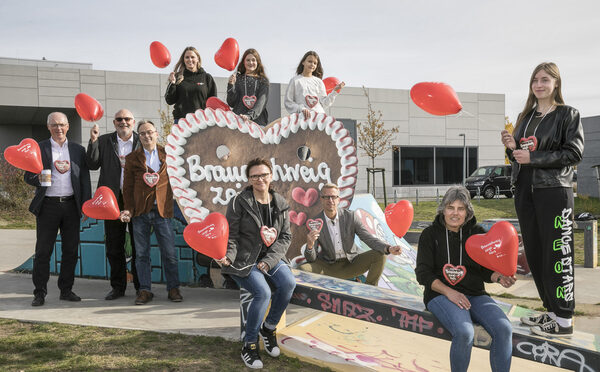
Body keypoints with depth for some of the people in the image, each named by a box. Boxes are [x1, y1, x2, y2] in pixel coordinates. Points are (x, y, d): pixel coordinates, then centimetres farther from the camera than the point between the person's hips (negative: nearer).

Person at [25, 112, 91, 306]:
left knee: (70, 250, 6)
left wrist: (86, 204, 0)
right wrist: (38, 178, -20)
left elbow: (85, 179, 9)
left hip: (71, 205, 2)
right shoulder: (39, 149, 5)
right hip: (48, 205, -2)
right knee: (43, 251, 1)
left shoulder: (78, 150, 10)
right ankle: (40, 293, 9)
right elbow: (28, 176, 3)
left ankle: (66, 290, 18)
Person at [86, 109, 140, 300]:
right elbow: (92, 165, -2)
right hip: (113, 199, 2)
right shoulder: (104, 141, 8)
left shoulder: (141, 142, 5)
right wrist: (93, 141, -9)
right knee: (114, 247, 7)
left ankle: (141, 286, 15)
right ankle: (118, 287, 19)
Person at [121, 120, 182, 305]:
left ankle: (173, 288, 15)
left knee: (169, 253, 2)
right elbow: (128, 187, 7)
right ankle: (145, 290, 16)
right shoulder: (132, 158, 7)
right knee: (142, 254, 6)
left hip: (162, 210, -1)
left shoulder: (167, 153, 7)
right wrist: (129, 209, -2)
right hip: (140, 212, 1)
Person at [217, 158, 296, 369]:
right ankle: (249, 346, -6)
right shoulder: (239, 203, -9)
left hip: (270, 258, 4)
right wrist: (228, 256, -27)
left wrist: (270, 260, -9)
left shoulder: (280, 204, 2)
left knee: (288, 283, -23)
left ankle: (269, 328, 3)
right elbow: (231, 236, -7)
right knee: (263, 292, -27)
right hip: (243, 260, -4)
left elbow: (285, 236, 4)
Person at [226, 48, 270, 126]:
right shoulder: (237, 79, 9)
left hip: (258, 121, 0)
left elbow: (261, 102, -7)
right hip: (238, 120, 0)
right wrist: (231, 85, -8)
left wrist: (250, 115, -22)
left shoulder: (263, 81, 8)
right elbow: (231, 103, 5)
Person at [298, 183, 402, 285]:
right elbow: (311, 259, -12)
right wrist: (310, 246, -37)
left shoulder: (350, 216, -8)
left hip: (351, 265, 2)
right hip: (328, 267, -1)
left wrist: (389, 248, -30)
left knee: (380, 255, -19)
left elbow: (368, 238, -10)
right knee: (302, 269, -29)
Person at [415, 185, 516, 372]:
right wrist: (449, 292, -18)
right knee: (464, 332, -32)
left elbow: (485, 268, 11)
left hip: (475, 294, 3)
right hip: (440, 294, -3)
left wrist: (499, 277, -13)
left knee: (504, 329, -23)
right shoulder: (430, 234, 3)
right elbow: (423, 273, -4)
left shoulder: (477, 233, 10)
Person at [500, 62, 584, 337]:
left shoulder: (567, 115, 0)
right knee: (534, 254, 10)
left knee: (557, 255, -5)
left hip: (554, 191, -7)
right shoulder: (525, 117, 17)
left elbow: (574, 153, -11)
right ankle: (552, 311, 22)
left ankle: (564, 321, 2)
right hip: (524, 191, 7)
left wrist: (533, 157, -16)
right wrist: (512, 147, -1)